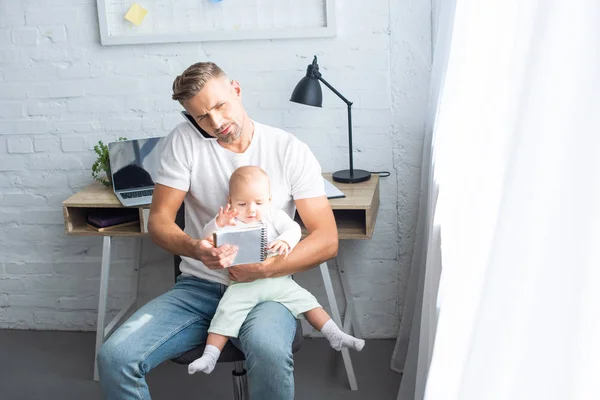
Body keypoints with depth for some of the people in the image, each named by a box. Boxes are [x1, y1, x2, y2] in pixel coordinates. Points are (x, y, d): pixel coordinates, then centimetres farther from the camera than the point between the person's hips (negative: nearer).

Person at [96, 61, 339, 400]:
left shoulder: (291, 151, -4)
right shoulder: (184, 140, 0)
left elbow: (327, 240, -7)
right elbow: (159, 220, -2)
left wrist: (266, 268, -22)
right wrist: (195, 249, -25)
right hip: (198, 287, 2)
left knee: (269, 350, -38)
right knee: (114, 357, -22)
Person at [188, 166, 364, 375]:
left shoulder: (274, 217, 8)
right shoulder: (229, 221, 4)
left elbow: (293, 228, -7)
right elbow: (208, 236, -7)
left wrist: (285, 241, -31)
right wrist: (218, 224, -30)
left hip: (277, 280, 2)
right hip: (243, 285, -2)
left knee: (306, 301, -5)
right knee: (226, 312, -17)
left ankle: (336, 336, 1)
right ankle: (209, 356, -13)